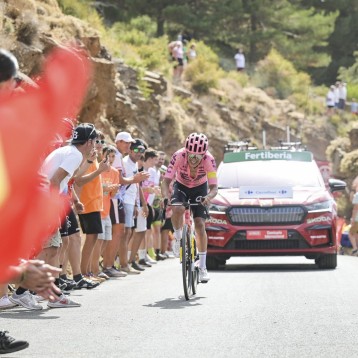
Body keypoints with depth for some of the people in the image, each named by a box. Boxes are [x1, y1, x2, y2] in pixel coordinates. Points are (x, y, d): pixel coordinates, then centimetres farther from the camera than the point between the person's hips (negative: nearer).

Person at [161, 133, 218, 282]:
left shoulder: (209, 160, -31)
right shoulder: (179, 156, -33)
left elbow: (214, 187, -31)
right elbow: (166, 181, -33)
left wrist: (208, 197, -54)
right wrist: (166, 198, -52)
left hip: (200, 189, 0)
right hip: (181, 187, 0)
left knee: (200, 225, -11)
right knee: (178, 209, -33)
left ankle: (202, 267, -3)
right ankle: (178, 239, -3)